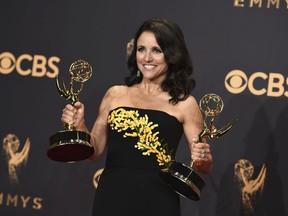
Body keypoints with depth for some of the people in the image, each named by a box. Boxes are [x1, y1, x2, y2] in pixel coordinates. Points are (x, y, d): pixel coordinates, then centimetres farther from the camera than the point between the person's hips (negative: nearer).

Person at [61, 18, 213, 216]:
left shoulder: (184, 104, 2)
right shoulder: (115, 95, 8)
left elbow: (205, 167, 4)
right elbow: (94, 152, 10)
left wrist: (203, 158, -17)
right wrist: (79, 125, -6)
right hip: (111, 199, 2)